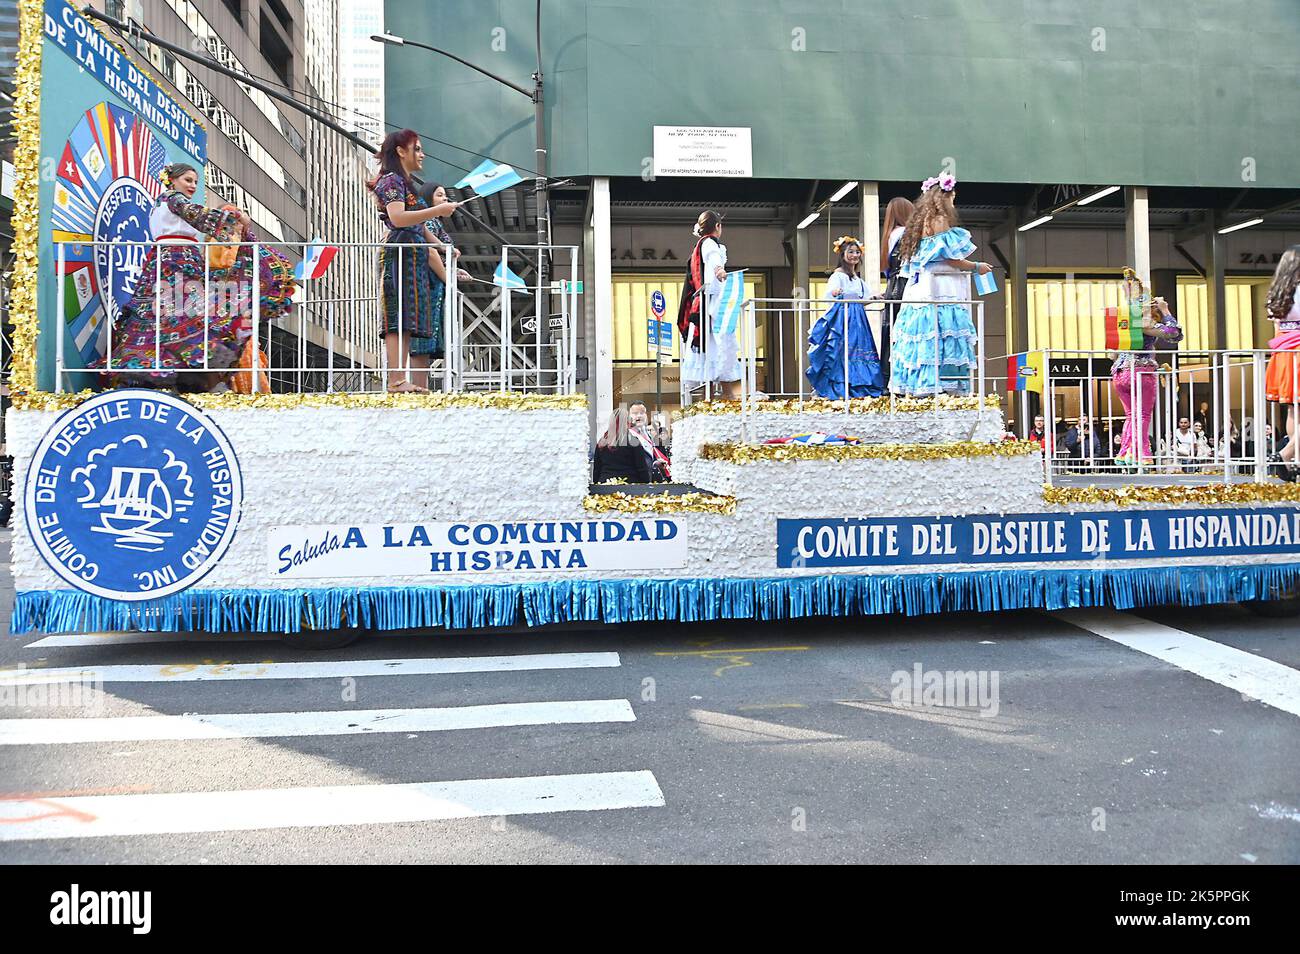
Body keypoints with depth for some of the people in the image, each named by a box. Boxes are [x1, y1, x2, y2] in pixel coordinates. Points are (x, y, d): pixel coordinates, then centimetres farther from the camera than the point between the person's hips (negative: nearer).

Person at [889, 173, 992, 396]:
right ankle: (939, 389, -19)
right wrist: (977, 267, 4)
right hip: (940, 293, -9)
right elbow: (950, 258, -9)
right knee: (942, 344, -13)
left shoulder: (920, 223, 21)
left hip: (918, 293, 9)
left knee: (921, 344, 4)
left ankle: (913, 391, 0)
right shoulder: (940, 220, -4)